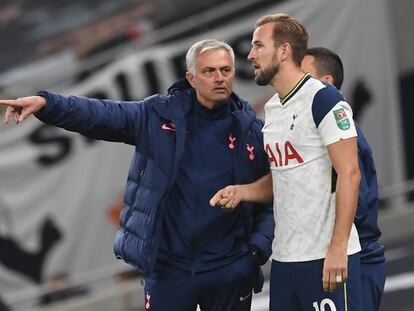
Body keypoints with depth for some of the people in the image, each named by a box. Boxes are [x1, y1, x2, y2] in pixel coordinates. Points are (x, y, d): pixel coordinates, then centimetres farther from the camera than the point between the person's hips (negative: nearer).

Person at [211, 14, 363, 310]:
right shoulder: (272, 108, 15)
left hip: (325, 258, -8)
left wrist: (337, 248, -20)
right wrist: (242, 191, 4)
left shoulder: (323, 99, -11)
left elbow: (349, 174, -15)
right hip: (284, 257, 8)